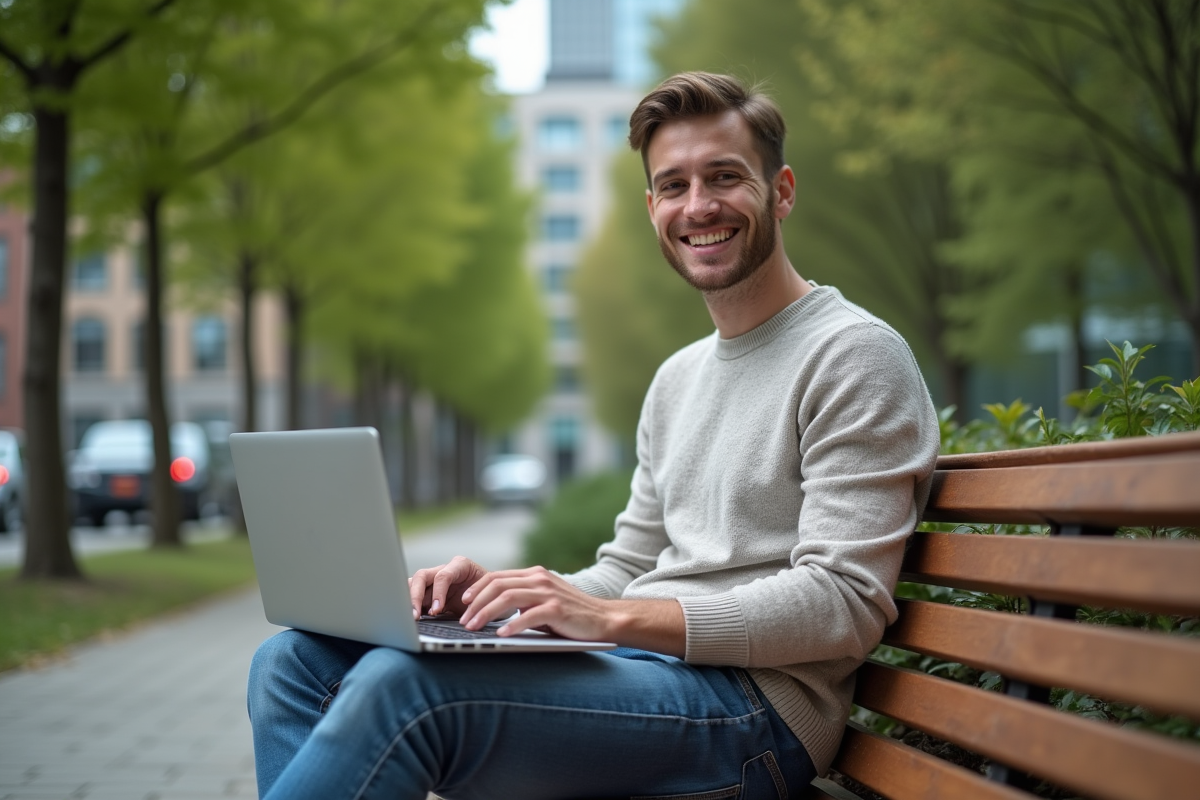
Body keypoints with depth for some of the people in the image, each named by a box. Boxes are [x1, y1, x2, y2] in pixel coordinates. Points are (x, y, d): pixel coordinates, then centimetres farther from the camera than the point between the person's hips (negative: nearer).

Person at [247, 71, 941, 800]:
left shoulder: (854, 356, -6)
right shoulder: (678, 379, 22)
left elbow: (842, 606, -15)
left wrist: (611, 617, -22)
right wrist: (504, 593, 1)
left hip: (751, 705, -8)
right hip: (633, 670, 9)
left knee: (403, 684, -29)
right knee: (296, 658, -3)